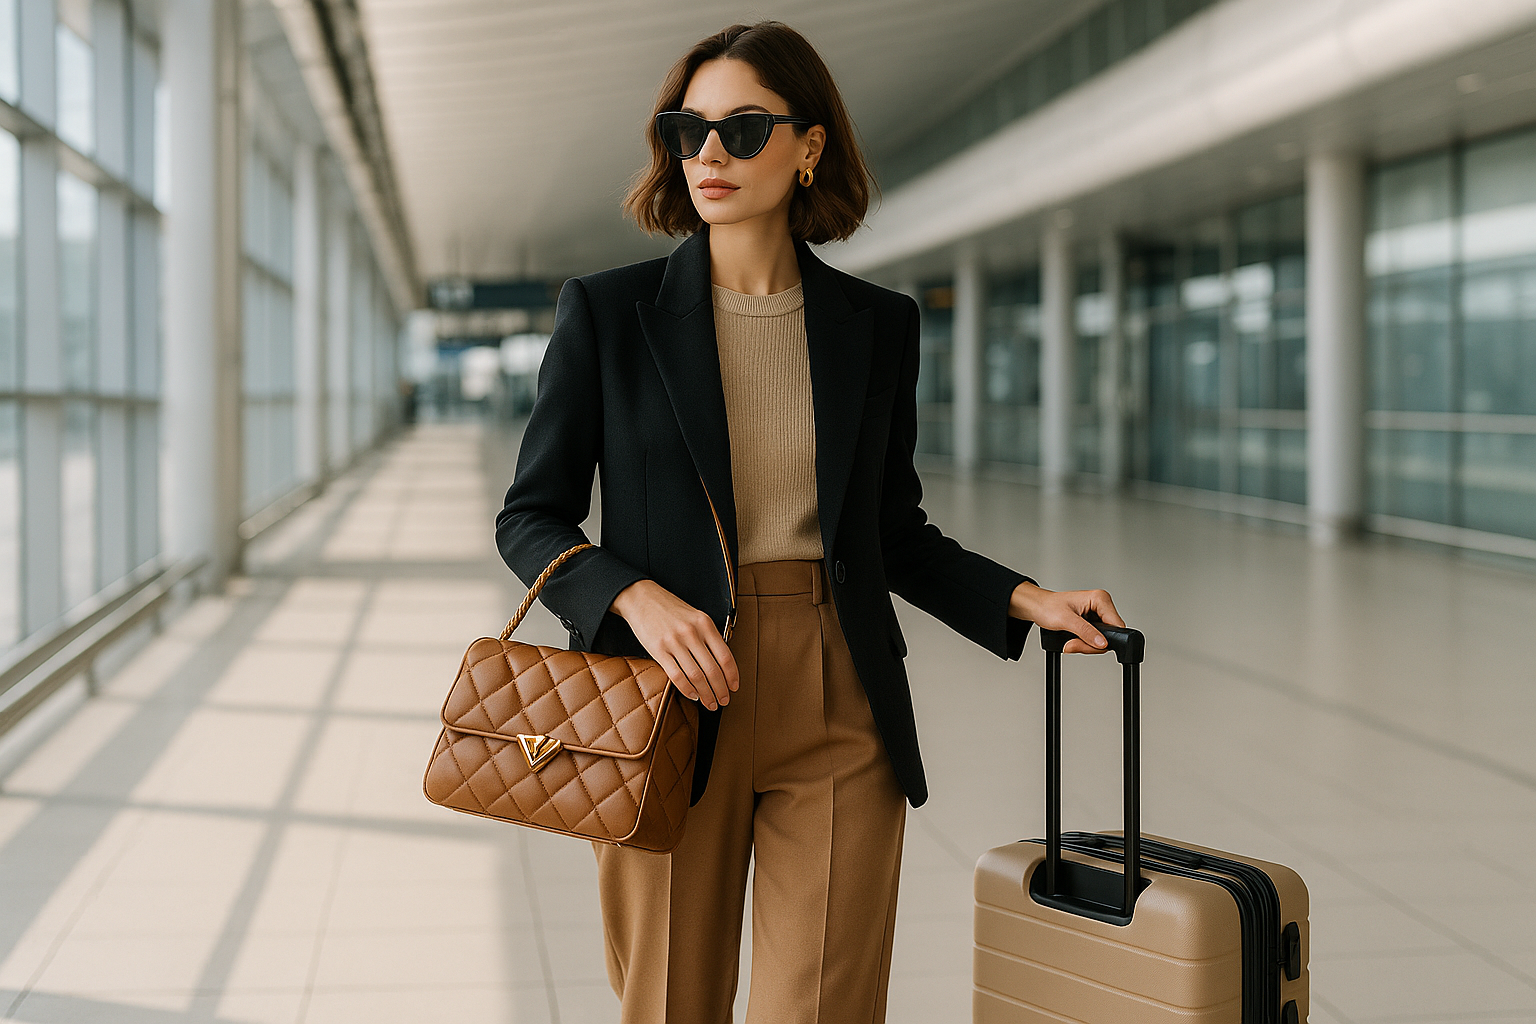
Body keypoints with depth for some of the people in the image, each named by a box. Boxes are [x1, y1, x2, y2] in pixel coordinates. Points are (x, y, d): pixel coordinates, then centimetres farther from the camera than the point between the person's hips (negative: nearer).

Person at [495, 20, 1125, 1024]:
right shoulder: (608, 311, 0)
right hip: (678, 704, -1)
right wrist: (636, 597, -17)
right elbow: (531, 518, 1)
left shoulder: (879, 324, 7)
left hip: (840, 713, 2)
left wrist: (1027, 599, 0)